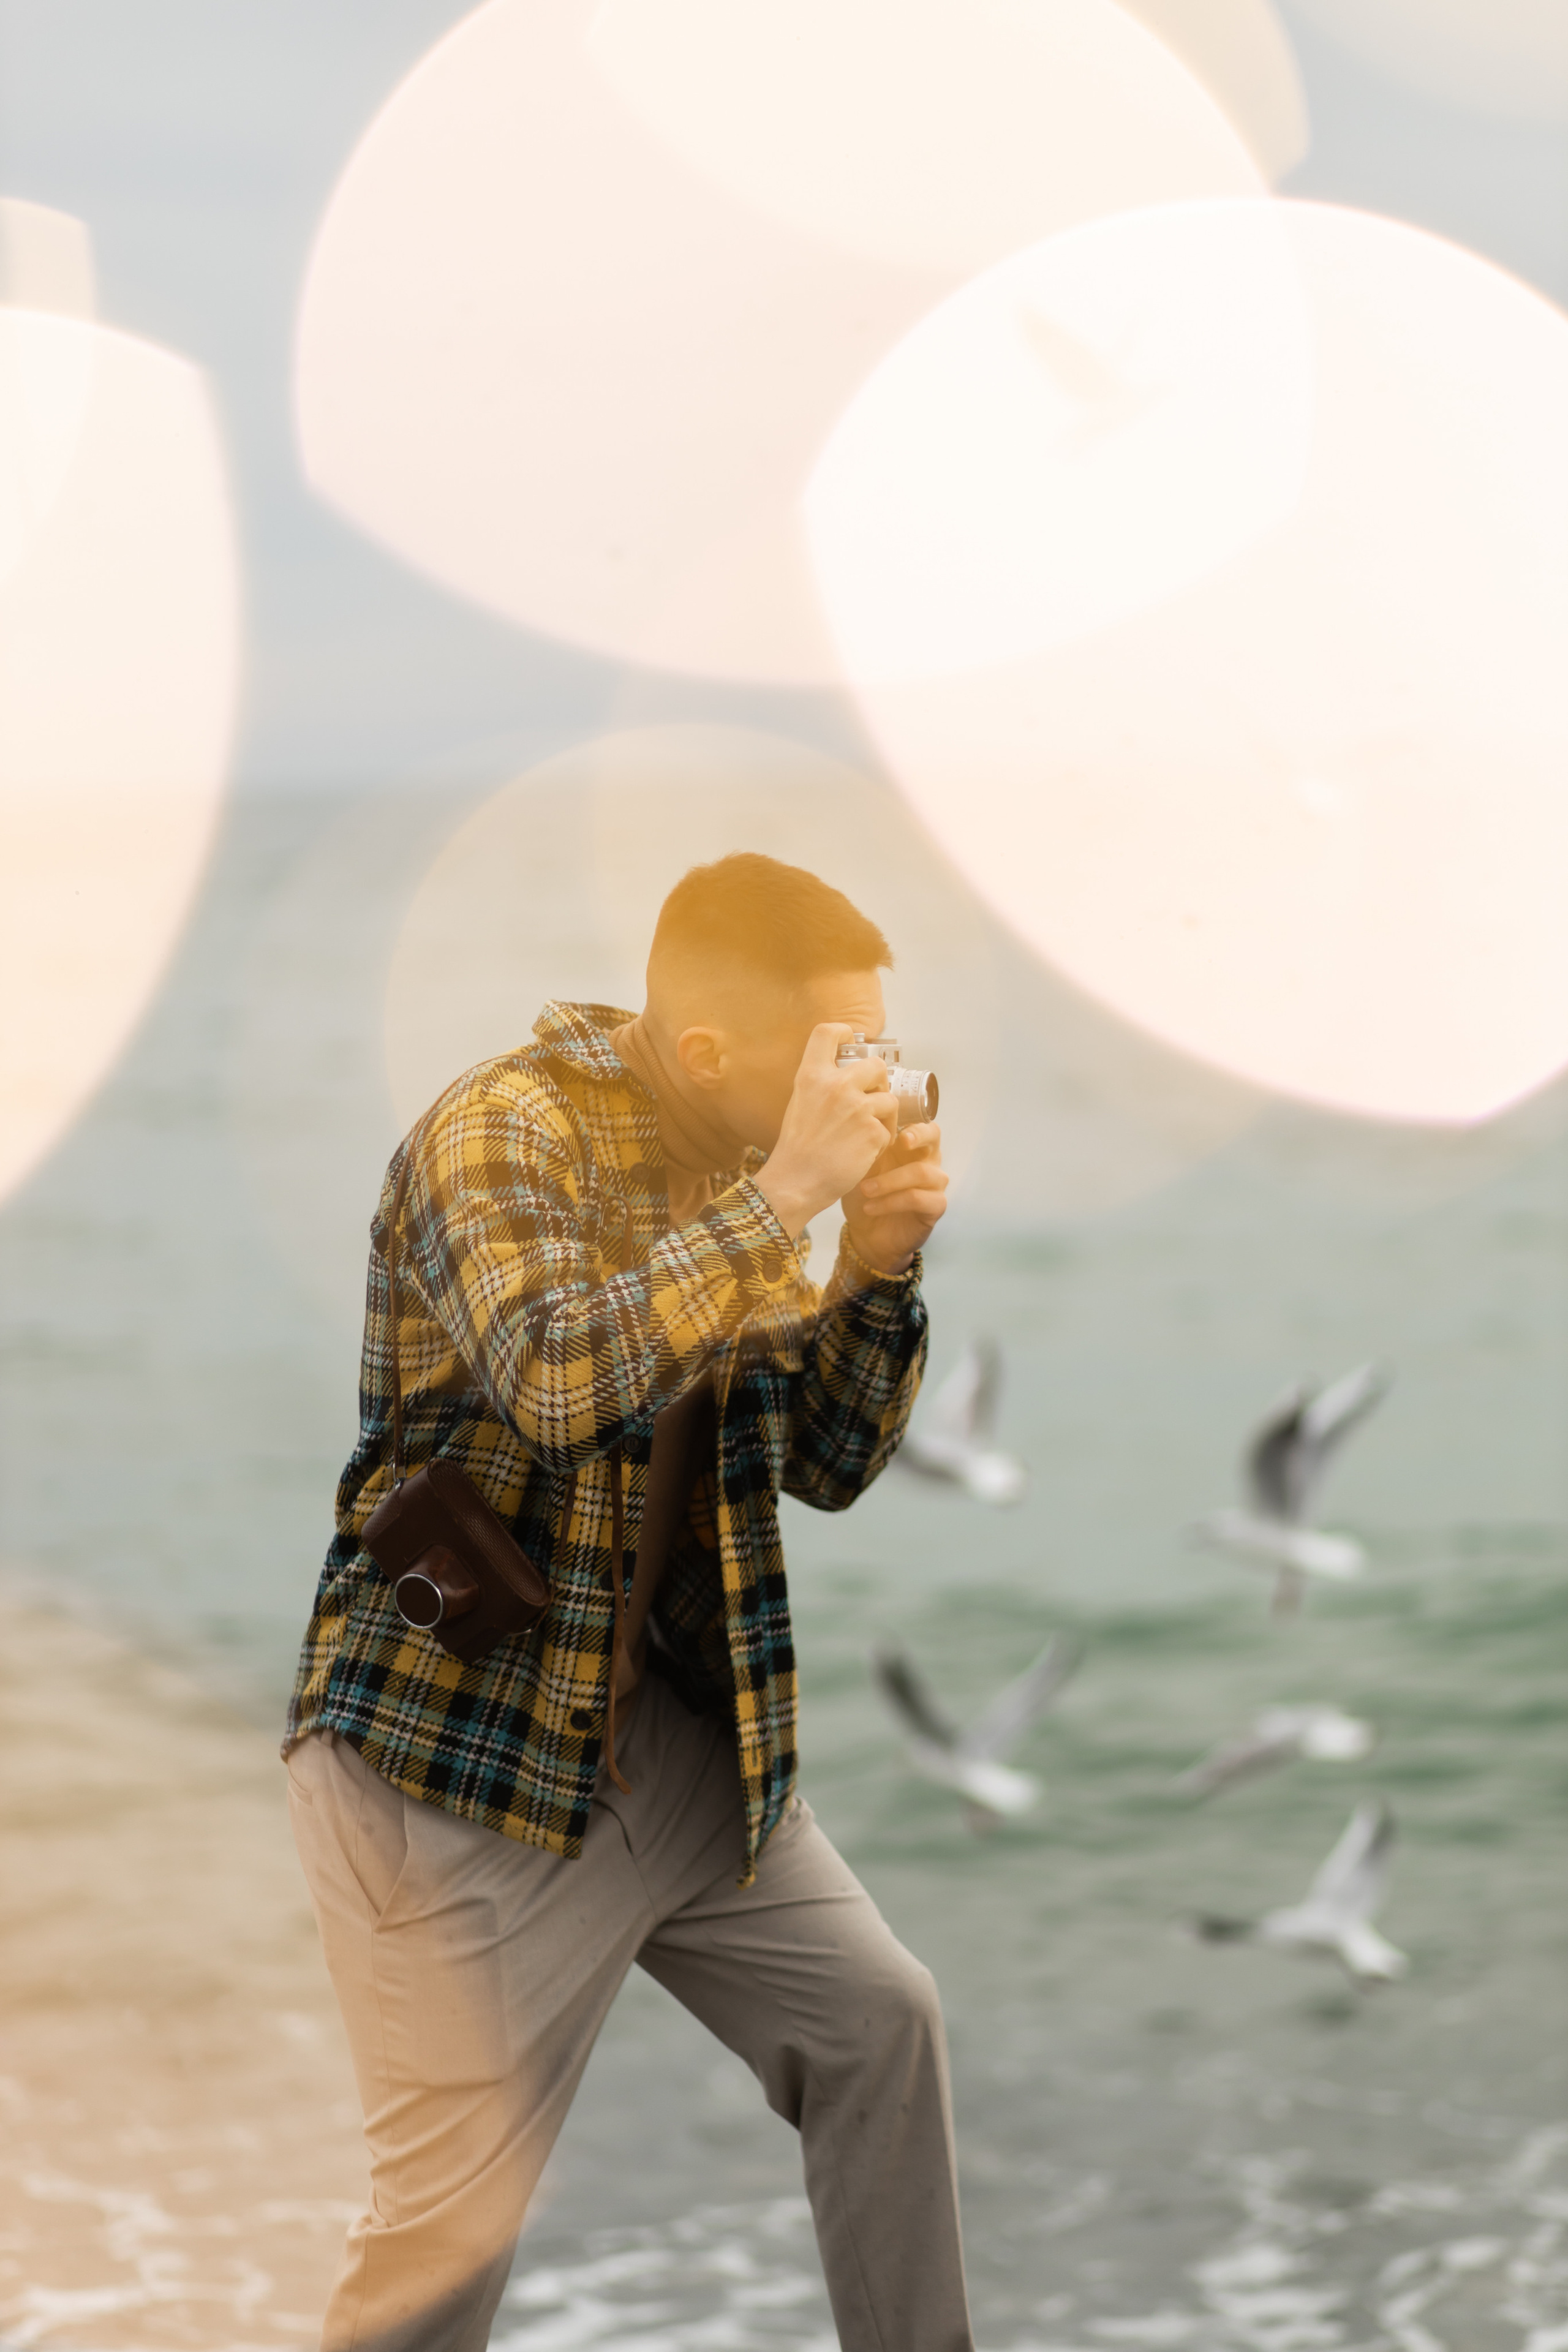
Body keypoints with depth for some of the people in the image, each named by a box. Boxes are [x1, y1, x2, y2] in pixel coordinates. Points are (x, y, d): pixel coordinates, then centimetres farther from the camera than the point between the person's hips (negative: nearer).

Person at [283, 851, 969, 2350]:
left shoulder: (731, 1171, 7)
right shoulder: (503, 1134, -16)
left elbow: (828, 1466, 10)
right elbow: (556, 1382, -35)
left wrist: (877, 1271, -7)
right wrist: (786, 1194, -31)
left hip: (671, 1725, 8)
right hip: (463, 1754, -7)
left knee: (878, 2020, 7)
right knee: (455, 2217, -6)